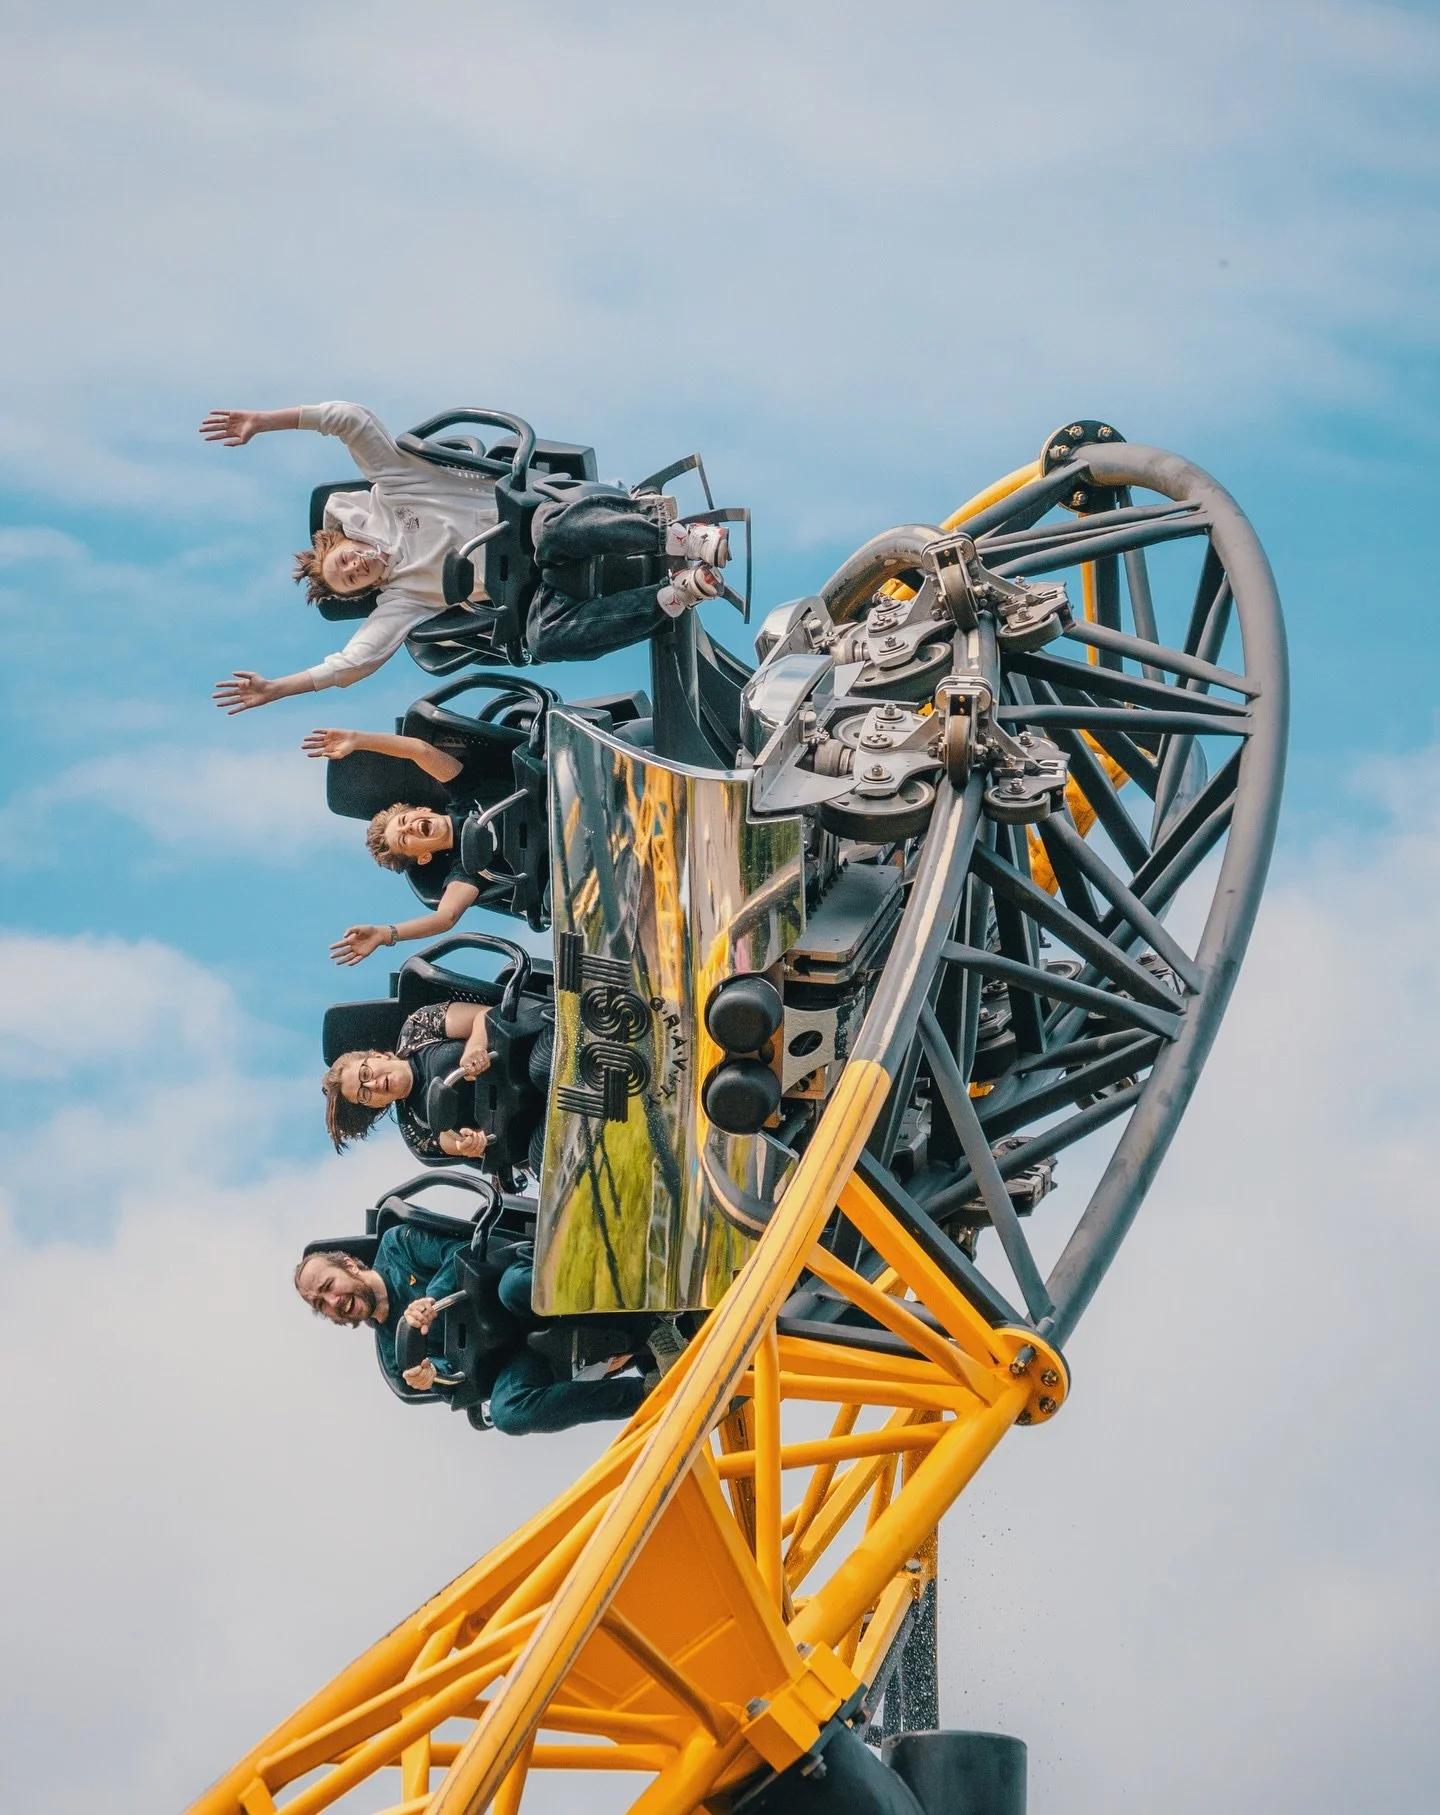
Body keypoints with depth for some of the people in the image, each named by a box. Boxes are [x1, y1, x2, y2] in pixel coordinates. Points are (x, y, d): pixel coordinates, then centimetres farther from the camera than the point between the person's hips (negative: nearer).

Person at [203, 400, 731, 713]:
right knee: (543, 638, -34)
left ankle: (677, 538, -30)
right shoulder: (399, 602, 6)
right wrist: (272, 689, -1)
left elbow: (352, 419, 0)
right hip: (535, 584, 2)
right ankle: (675, 594, -34)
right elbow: (351, 664, -1)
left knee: (558, 534, -40)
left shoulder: (386, 493, 4)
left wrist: (262, 420, -3)